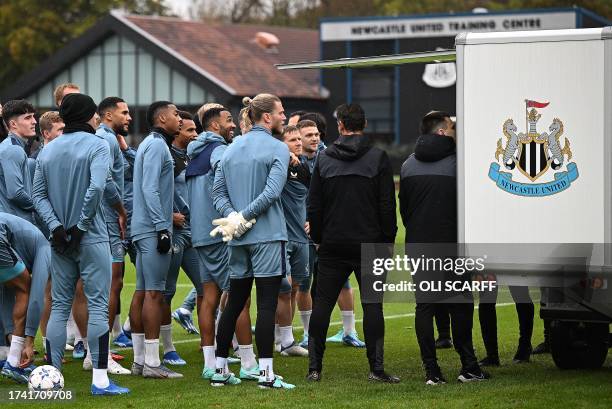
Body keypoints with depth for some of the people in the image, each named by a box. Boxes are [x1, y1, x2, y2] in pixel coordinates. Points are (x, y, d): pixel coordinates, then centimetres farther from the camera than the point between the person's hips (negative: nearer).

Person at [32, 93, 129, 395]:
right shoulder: (96, 146, -9)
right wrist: (82, 225, -14)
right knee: (98, 306, -2)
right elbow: (96, 187, -22)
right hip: (91, 239, -6)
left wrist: (56, 225, -4)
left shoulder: (48, 150, 9)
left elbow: (38, 195, 3)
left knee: (59, 307, 10)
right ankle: (100, 380, -5)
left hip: (60, 239, 6)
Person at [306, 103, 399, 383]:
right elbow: (387, 204, -4)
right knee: (372, 304, 2)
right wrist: (388, 239, 4)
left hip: (333, 245, 2)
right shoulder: (378, 158, -3)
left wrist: (317, 238, 14)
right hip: (369, 244, -1)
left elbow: (314, 205, 5)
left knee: (322, 303, 6)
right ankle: (376, 368, -3)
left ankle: (314, 367, 5)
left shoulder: (324, 159, 3)